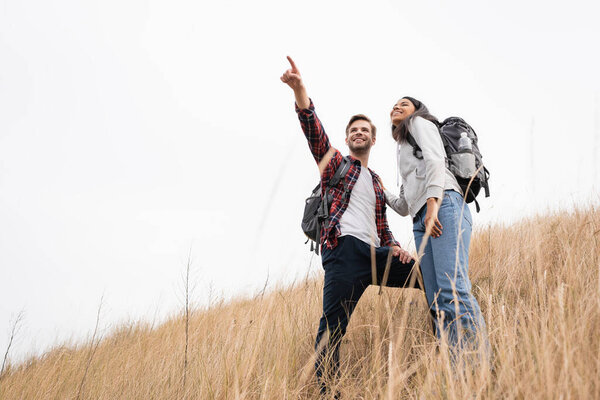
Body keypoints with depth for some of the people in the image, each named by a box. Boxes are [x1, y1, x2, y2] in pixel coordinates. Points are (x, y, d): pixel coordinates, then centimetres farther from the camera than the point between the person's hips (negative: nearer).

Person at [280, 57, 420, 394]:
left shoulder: (377, 182, 31)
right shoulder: (335, 162, 16)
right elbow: (315, 130, -1)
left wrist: (394, 247, 8)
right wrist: (299, 89, -18)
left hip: (375, 254, 6)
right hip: (345, 250, -6)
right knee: (333, 326, -17)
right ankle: (326, 392, -18)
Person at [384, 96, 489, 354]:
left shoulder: (420, 123, 17)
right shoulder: (403, 149, 38)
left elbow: (435, 159, -5)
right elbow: (404, 206, 34)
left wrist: (432, 202, -18)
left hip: (444, 206, -8)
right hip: (420, 220, 8)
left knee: (452, 288, -24)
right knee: (437, 301, -7)